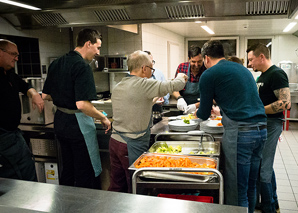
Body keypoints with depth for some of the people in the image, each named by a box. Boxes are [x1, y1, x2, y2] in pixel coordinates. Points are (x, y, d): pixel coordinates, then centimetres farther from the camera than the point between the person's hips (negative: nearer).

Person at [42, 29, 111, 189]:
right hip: (78, 123, -9)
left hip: (60, 121, 9)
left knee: (67, 169, 22)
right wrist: (104, 119, -14)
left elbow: (45, 95, 13)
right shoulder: (82, 67, -19)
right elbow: (82, 105, -26)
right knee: (86, 174, 5)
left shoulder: (56, 64, 7)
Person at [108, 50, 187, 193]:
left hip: (114, 142, 8)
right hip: (131, 147, -8)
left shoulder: (118, 86, 10)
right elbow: (174, 86, -14)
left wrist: (151, 102, 24)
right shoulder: (143, 85, -15)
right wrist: (181, 78, 7)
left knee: (116, 187, 17)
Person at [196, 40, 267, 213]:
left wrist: (198, 112, 25)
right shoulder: (243, 69, 20)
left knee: (237, 192, 3)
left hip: (239, 133, -8)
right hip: (261, 130, 8)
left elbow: (204, 115, 2)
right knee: (251, 187, 20)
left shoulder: (208, 75, -2)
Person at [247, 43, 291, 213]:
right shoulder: (263, 76, 15)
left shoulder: (276, 74, -14)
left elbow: (285, 103, -24)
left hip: (270, 124, -10)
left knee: (262, 170, -3)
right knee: (266, 166, 19)